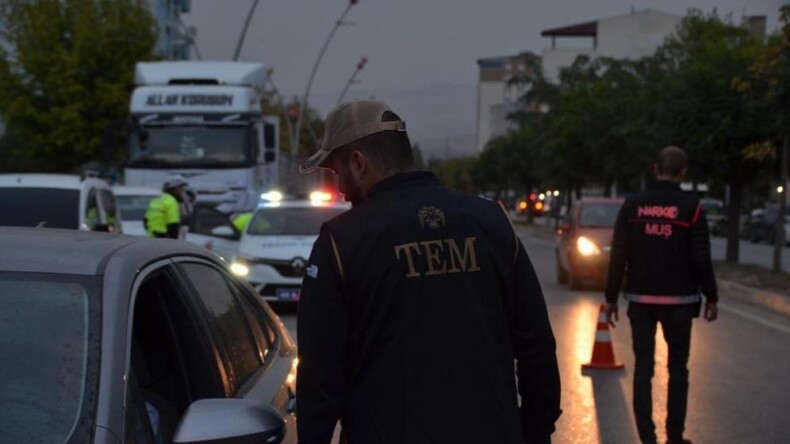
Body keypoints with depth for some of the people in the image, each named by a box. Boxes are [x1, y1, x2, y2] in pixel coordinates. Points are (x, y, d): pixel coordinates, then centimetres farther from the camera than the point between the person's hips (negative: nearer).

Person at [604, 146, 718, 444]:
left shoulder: (632, 205, 0)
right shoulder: (690, 207, -6)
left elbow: (618, 256, -2)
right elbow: (701, 258, -7)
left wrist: (611, 297, 4)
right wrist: (711, 297, 4)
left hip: (641, 299, 2)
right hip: (678, 300, -1)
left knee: (643, 366, 6)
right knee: (677, 367, 11)